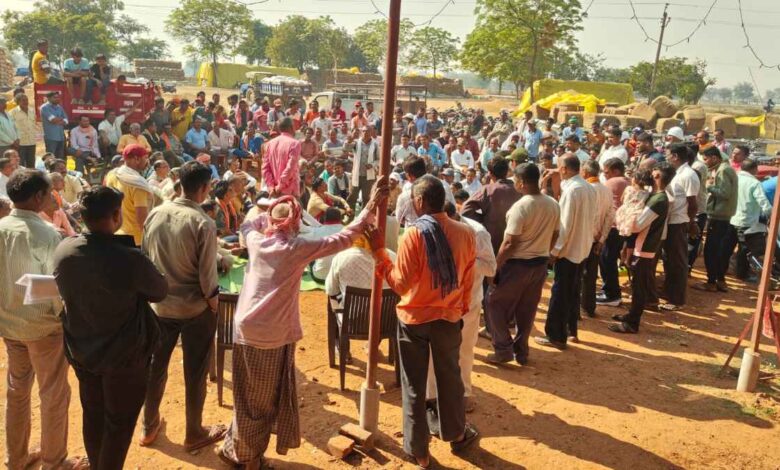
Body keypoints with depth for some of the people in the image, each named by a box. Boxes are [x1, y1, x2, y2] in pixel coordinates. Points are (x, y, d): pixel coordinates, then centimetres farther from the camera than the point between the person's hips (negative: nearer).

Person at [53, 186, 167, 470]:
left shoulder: (63, 251, -12)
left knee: (92, 414, 25)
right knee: (120, 422, 14)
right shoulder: (130, 259, -30)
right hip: (123, 354, -6)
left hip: (80, 350, 6)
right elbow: (160, 292, -12)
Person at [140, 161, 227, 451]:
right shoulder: (203, 224, -21)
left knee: (155, 366, 20)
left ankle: (149, 427, 36)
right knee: (195, 372, 11)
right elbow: (207, 274, -17)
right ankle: (194, 434, 26)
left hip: (160, 305, 5)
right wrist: (213, 302, -1)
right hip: (196, 308, -5)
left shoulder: (154, 215, -5)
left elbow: (145, 258, 4)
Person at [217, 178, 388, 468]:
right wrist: (371, 206, -11)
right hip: (276, 335, -4)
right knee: (265, 399, 13)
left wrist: (269, 212, 27)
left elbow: (247, 225, 27)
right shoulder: (298, 248, -11)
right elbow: (343, 238, -13)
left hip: (246, 330, 5)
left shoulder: (255, 241, 2)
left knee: (249, 397, 19)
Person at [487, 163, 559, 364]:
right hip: (540, 264, 7)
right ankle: (521, 351, 25)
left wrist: (496, 267, -12)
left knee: (495, 303, 9)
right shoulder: (553, 205, 1)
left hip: (518, 264, -7)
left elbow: (509, 243, -20)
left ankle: (503, 349, 8)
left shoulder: (520, 206, -21)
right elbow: (554, 236, 11)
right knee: (527, 310, 16)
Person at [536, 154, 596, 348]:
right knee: (573, 292, 18)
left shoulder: (571, 190, -20)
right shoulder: (589, 188, 7)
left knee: (560, 293, 0)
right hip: (583, 247, 9)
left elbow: (565, 224, -21)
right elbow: (591, 218, 13)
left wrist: (555, 250, -15)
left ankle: (557, 336, 7)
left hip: (568, 249, -9)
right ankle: (571, 330, 28)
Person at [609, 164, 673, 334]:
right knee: (639, 285, 19)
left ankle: (631, 323, 7)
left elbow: (637, 225, -22)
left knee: (639, 287, -1)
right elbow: (642, 221, 14)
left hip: (645, 250, -9)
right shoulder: (659, 197, 9)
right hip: (645, 247, 9)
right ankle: (632, 314, 32)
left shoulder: (658, 200, -22)